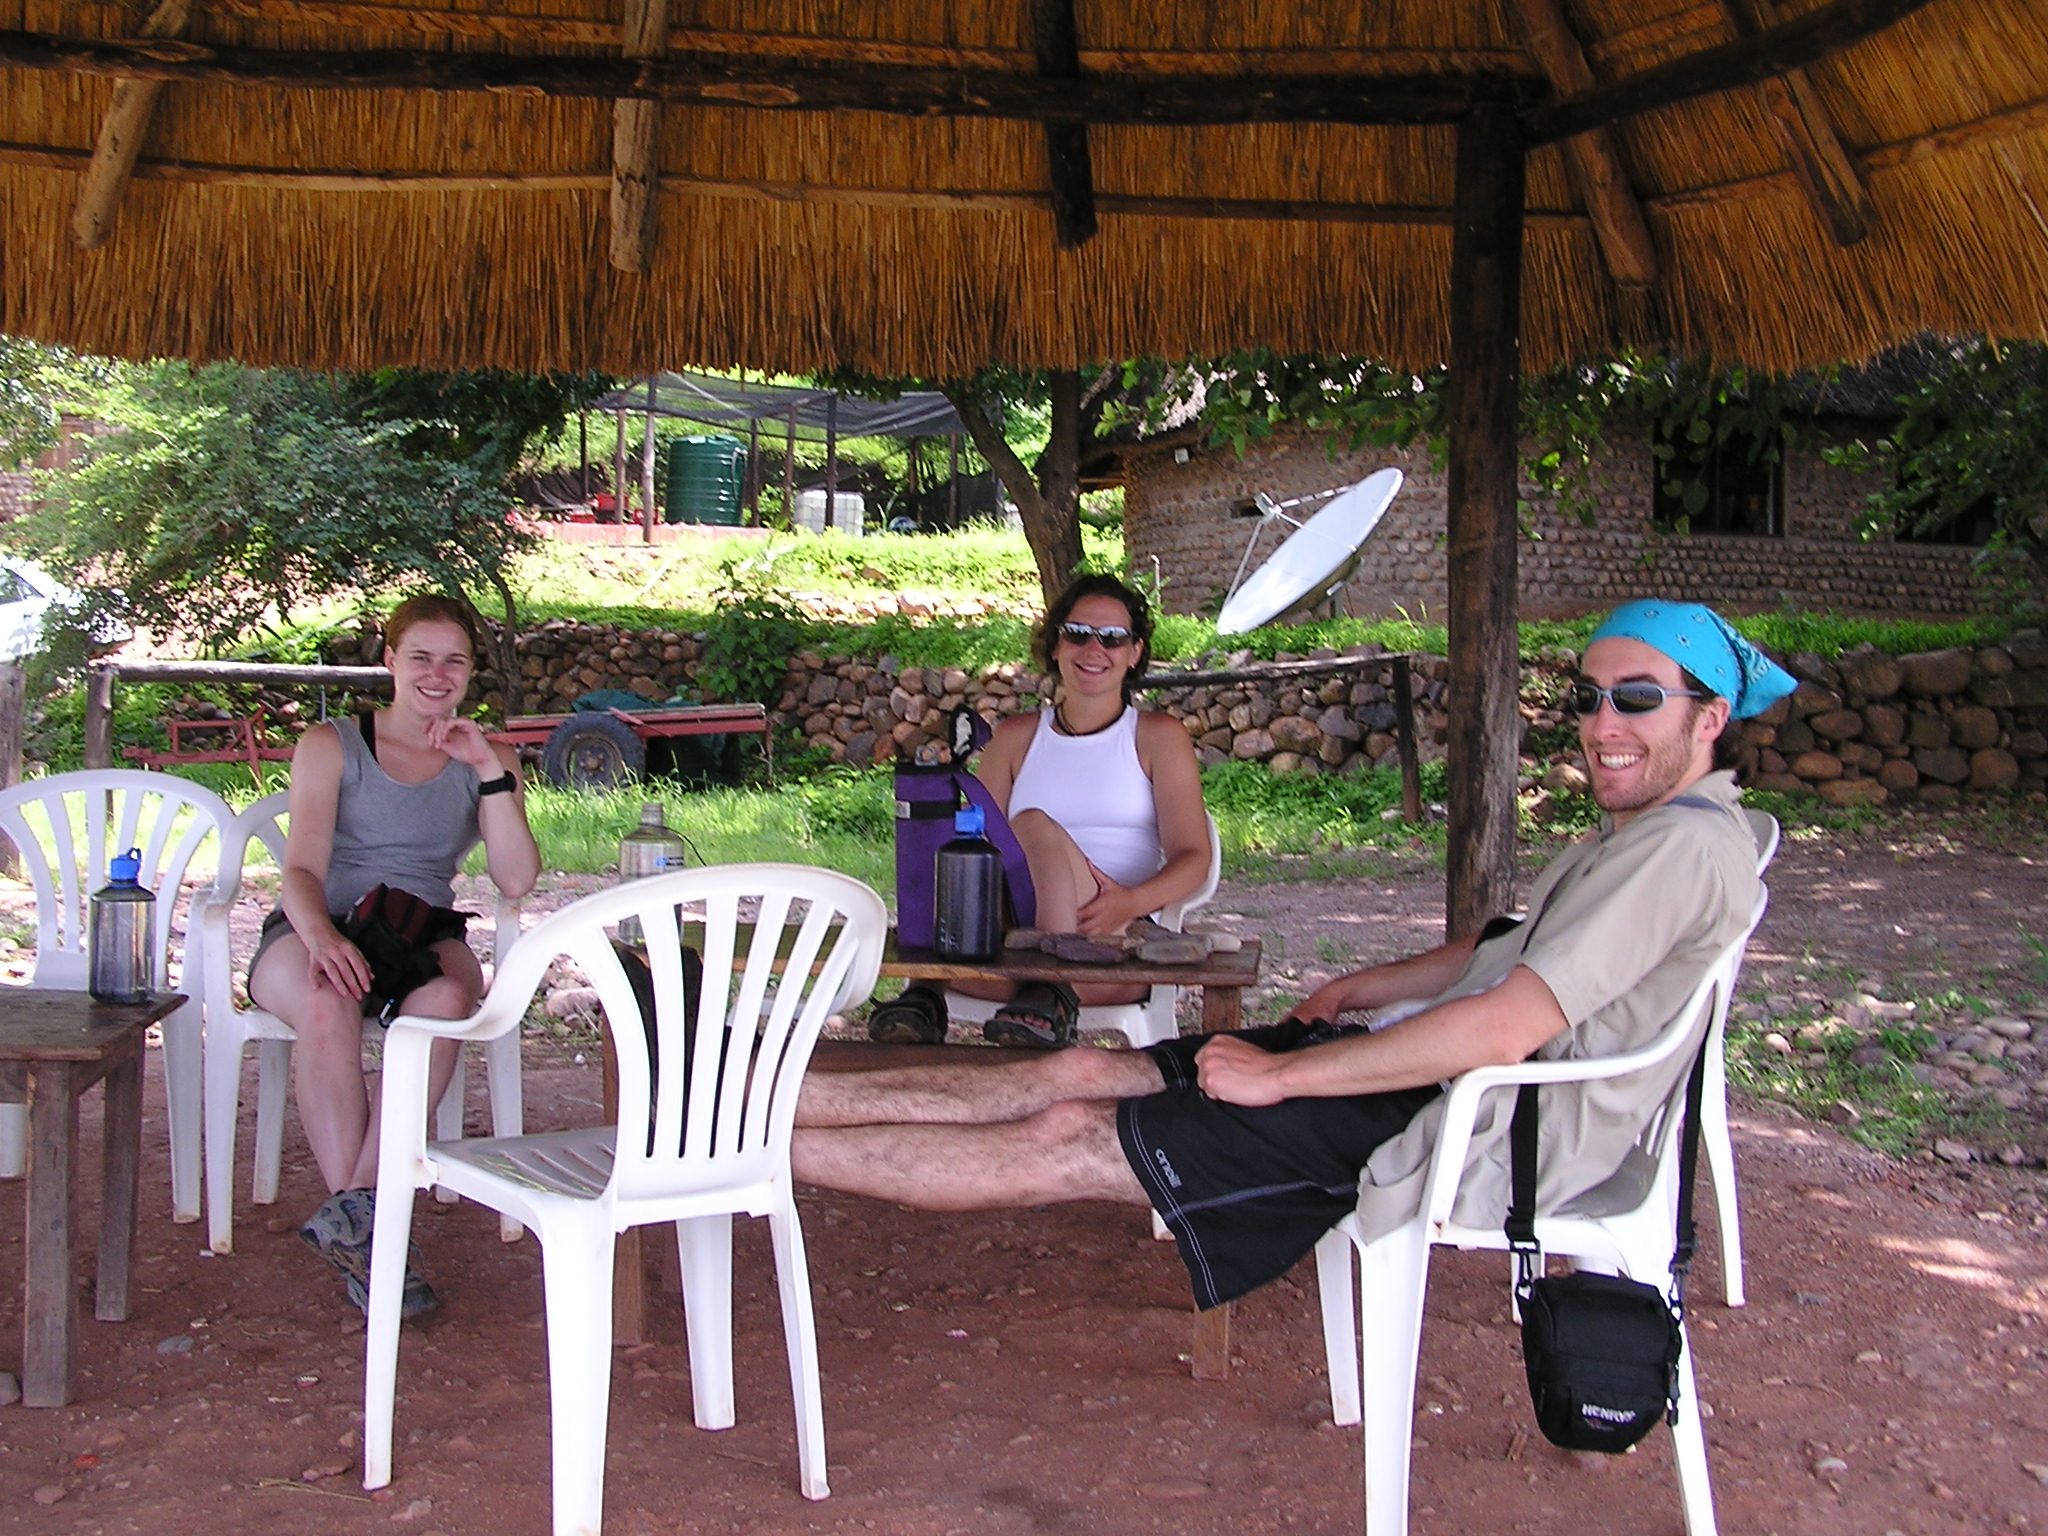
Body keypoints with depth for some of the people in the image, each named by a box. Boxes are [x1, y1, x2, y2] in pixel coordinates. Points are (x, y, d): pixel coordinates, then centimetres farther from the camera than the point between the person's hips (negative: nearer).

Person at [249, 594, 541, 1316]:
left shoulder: (486, 761, 12)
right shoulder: (331, 746, 7)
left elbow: (517, 881, -3)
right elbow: (303, 868, -7)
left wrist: (491, 771, -12)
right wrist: (321, 935, -30)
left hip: (423, 935, 2)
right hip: (314, 931, -1)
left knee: (447, 999, -36)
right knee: (329, 1007, -38)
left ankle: (352, 1206, -31)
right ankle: (360, 1228, -30)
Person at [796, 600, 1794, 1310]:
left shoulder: (1688, 846, -16)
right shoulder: (1631, 832, 17)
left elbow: (1501, 1031, -25)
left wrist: (1279, 1073, -19)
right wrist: (1356, 990, 14)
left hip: (1484, 1134, -9)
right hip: (1446, 1071, 9)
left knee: (1069, 1140, -11)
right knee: (1080, 1073, 0)